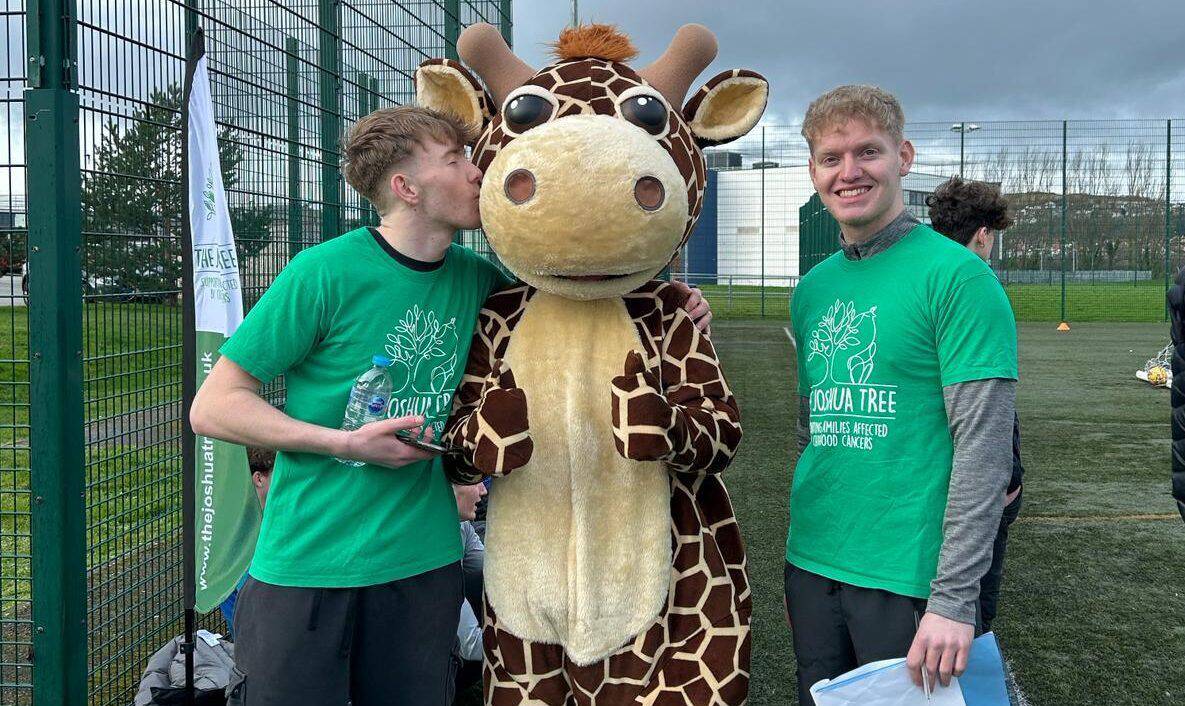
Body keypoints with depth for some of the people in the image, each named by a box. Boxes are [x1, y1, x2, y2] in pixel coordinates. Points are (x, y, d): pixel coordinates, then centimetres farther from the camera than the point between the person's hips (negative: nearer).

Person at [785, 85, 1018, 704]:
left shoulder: (956, 276, -11)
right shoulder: (812, 289, 9)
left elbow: (983, 448, -14)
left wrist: (954, 599, -18)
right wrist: (798, 565, 15)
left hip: (906, 580, -6)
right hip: (812, 569, 6)